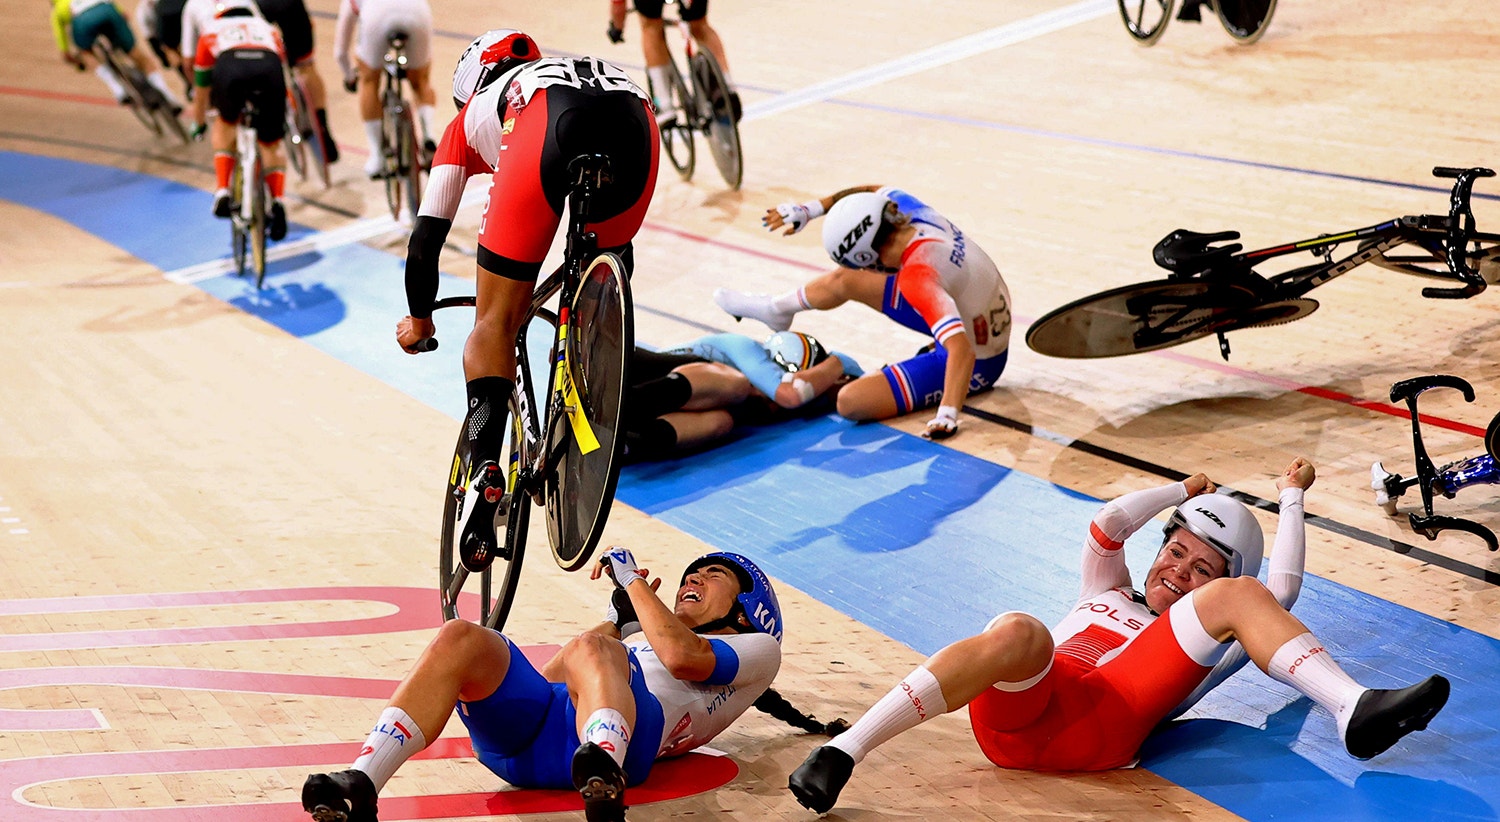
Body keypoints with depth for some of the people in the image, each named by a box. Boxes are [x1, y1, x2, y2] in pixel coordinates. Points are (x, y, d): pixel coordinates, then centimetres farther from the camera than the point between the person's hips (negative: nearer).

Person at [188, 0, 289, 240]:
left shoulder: (212, 31, 38)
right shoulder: (267, 29, 42)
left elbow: (201, 91, 48)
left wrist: (199, 125, 65)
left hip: (229, 68, -1)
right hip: (269, 70, 1)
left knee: (225, 123, 30)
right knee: (271, 146, 20)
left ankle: (223, 191, 14)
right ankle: (277, 201, -1)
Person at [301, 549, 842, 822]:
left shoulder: (756, 651, 24)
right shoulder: (642, 639, 45)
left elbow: (682, 656, 1)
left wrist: (635, 580, 12)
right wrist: (622, 616, 35)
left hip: (628, 734, -5)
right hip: (523, 734, 6)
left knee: (591, 652, -37)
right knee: (462, 639, -23)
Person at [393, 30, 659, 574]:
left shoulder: (471, 115, 40)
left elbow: (426, 237, 38)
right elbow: (618, 240, 53)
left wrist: (418, 317, 54)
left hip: (546, 131, -3)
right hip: (634, 122, 3)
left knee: (496, 320, 7)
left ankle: (484, 469, -12)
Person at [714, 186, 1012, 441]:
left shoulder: (919, 277, -37)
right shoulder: (908, 208, -14)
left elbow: (962, 351, -44)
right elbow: (874, 192, 9)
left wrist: (947, 416, -48)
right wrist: (810, 209, 4)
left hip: (977, 363, -8)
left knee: (851, 402, -21)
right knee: (843, 280, 14)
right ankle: (775, 308, 41)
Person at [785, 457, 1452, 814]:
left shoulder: (1210, 655, 30)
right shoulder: (1106, 594, 39)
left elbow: (1280, 591, 20)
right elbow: (1109, 525, 23)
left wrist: (1291, 498, 34)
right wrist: (1184, 491, 36)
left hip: (1099, 731, -1)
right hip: (1011, 719, 1)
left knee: (1244, 596, -6)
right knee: (1017, 633, -39)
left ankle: (1354, 712, -27)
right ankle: (844, 750, -46)